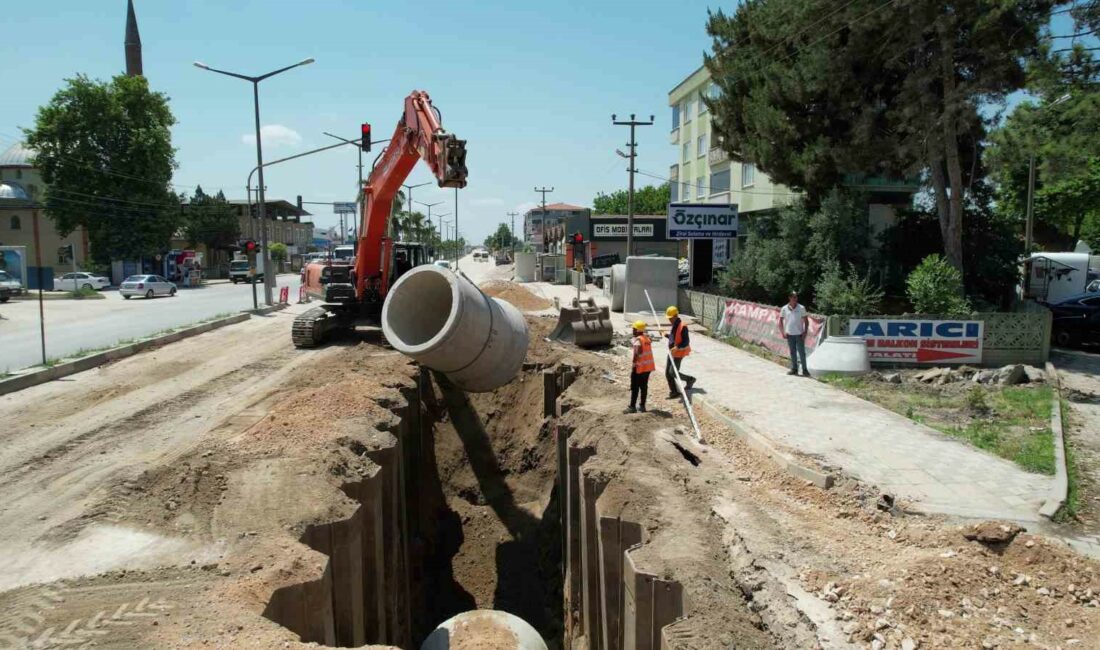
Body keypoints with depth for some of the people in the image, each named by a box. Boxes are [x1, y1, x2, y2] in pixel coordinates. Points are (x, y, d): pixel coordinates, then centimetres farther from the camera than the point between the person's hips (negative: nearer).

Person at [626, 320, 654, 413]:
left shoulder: (638, 339, -14)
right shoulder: (647, 338, 12)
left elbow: (639, 351, -26)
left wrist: (634, 362, -21)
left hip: (640, 367, -8)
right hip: (648, 366, 8)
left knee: (635, 387, -1)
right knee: (644, 386, 14)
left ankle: (632, 407, 1)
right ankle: (642, 406, 19)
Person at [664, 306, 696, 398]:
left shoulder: (682, 326, -20)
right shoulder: (674, 325, 9)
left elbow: (686, 342, -22)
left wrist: (677, 347, -35)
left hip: (678, 353, -9)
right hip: (672, 352, 9)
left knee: (673, 372, -9)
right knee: (667, 373, 8)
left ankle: (690, 379, 13)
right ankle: (674, 392, 18)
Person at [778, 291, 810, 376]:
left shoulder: (801, 308, 0)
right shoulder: (784, 308, 2)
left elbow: (806, 321, 3)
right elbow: (780, 322, 8)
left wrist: (805, 332, -5)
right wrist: (783, 333, 1)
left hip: (799, 334, -1)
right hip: (790, 334, 1)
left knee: (802, 353, -1)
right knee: (793, 353, 9)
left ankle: (804, 370, 5)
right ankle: (794, 369, 17)